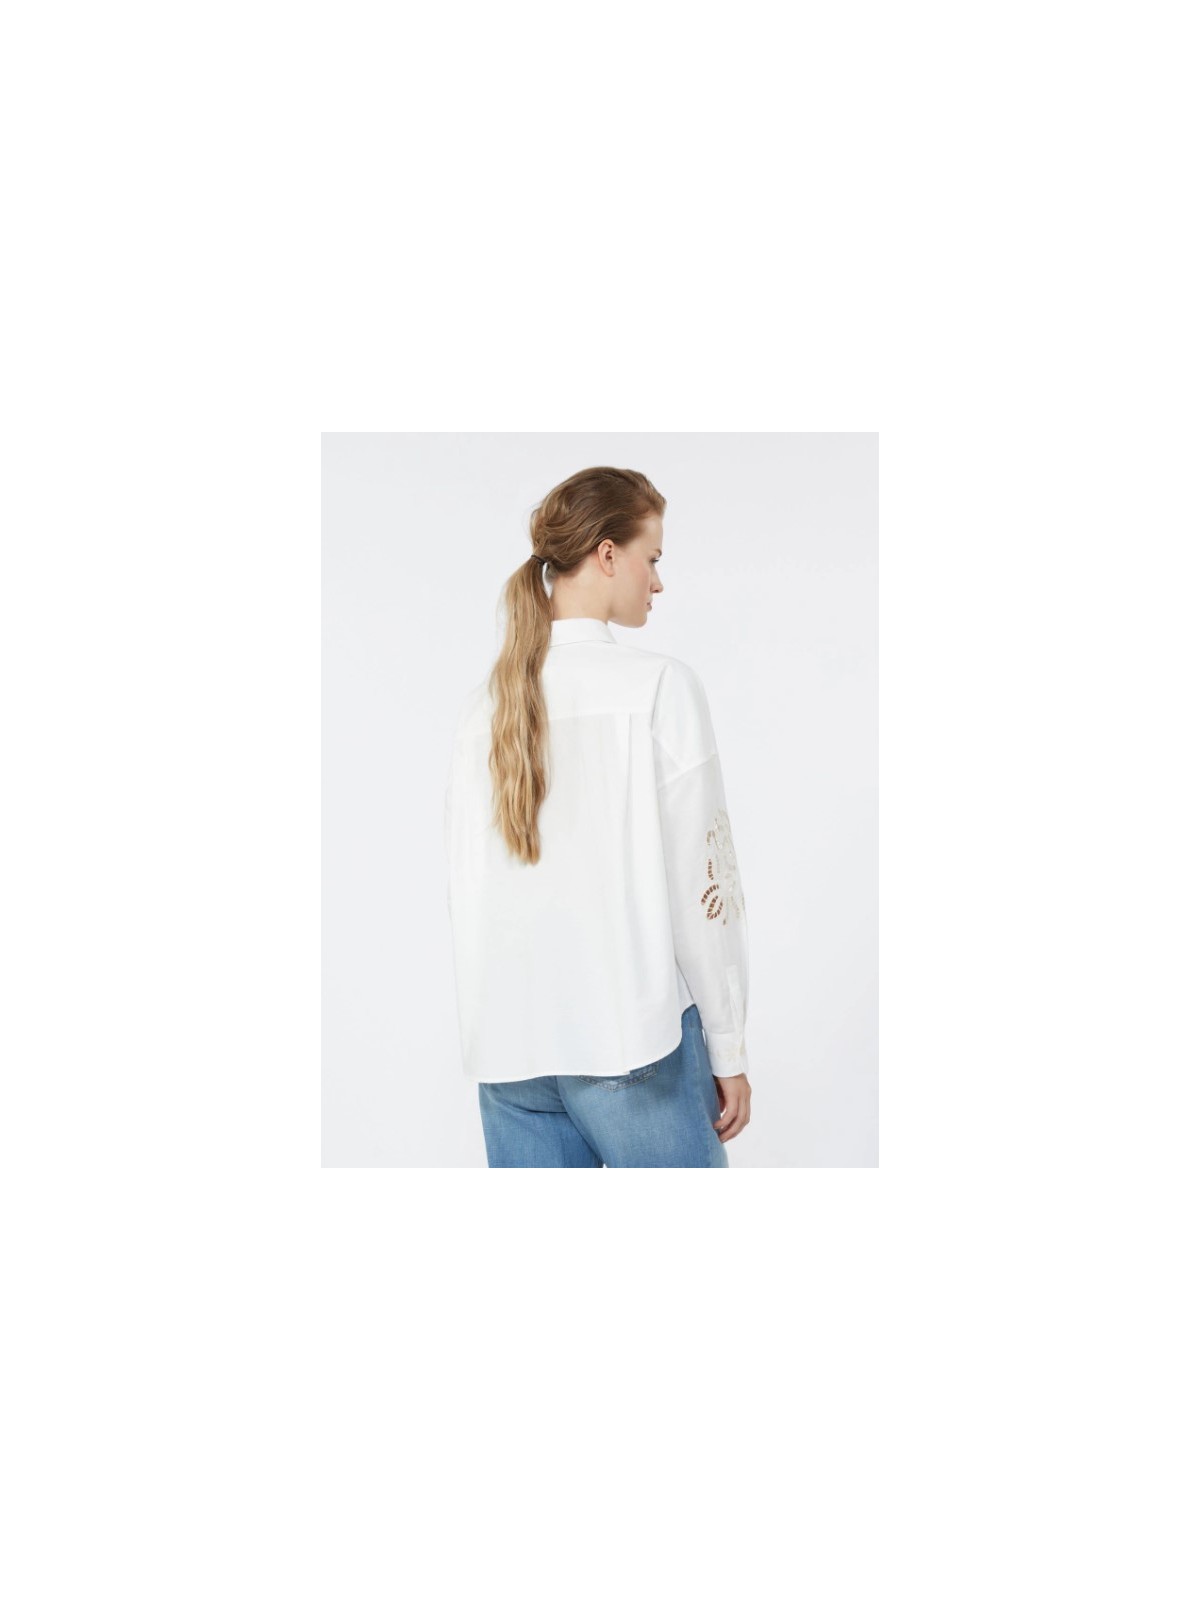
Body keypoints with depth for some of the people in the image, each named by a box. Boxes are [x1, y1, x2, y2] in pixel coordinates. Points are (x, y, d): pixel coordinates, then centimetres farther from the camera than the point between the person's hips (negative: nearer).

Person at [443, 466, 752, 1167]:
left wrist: (492, 1029, 14)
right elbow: (698, 880, -9)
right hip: (629, 1035, -5)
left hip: (507, 1049, 5)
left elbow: (467, 891, 7)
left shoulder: (484, 704, 6)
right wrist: (729, 1049, -1)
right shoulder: (660, 685, -8)